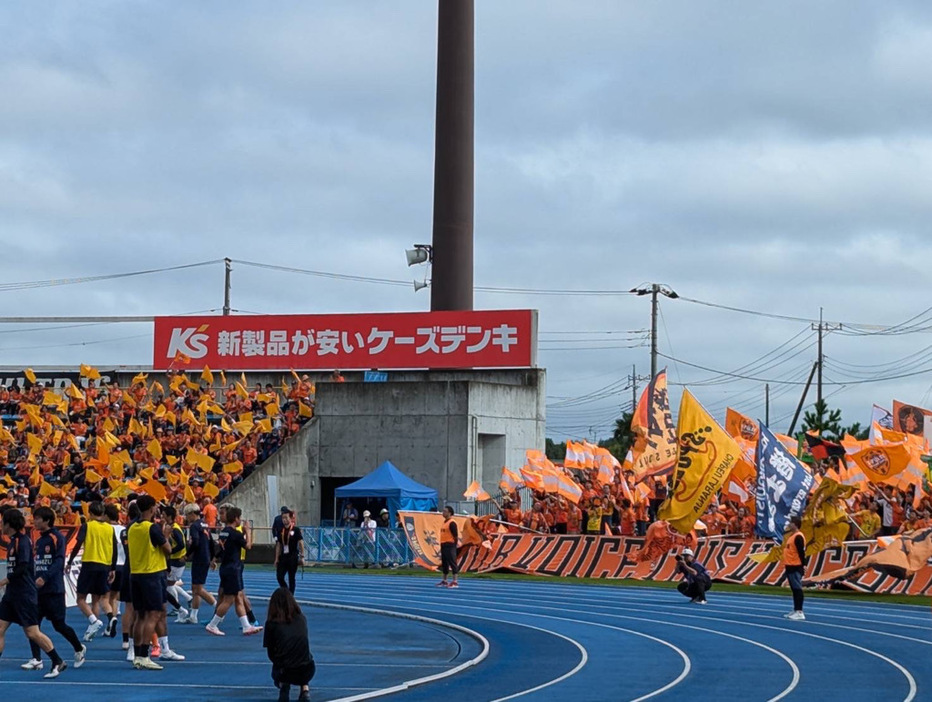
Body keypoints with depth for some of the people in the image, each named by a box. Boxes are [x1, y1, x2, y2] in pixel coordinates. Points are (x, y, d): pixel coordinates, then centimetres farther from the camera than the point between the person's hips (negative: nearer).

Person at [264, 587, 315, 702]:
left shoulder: (271, 624, 0)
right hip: (307, 673, 2)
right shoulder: (302, 619, 8)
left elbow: (270, 653, 6)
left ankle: (283, 685, 3)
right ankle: (305, 689, 15)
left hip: (284, 672, -2)